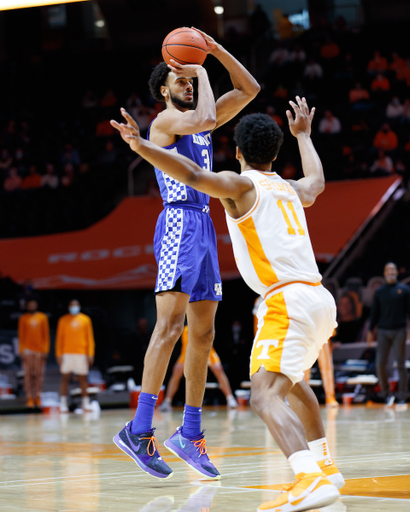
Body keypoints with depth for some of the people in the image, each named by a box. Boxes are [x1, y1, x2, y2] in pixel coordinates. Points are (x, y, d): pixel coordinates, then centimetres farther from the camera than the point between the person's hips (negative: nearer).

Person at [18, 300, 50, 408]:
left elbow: (46, 335, 6)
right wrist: (21, 351, -1)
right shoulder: (23, 318, 6)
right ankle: (29, 398, -1)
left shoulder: (43, 317, 7)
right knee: (28, 374, -3)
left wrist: (46, 350, 0)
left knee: (39, 374, 0)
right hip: (28, 350, 0)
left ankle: (37, 397, 6)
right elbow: (21, 335, 6)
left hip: (40, 350, 0)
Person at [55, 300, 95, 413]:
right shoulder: (63, 320, 7)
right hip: (67, 353, -1)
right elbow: (59, 338, 6)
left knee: (83, 378, 3)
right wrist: (59, 354, -2)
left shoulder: (85, 319, 9)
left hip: (81, 353, 1)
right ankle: (63, 404, 0)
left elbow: (90, 338, 7)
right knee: (65, 378, -1)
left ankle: (86, 403, 9)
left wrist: (90, 354, 0)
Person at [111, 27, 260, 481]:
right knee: (170, 324, -20)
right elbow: (205, 119, -24)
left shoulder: (195, 121, 20)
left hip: (203, 227, 9)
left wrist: (216, 51, 10)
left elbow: (249, 89, 21)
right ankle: (139, 430, -25)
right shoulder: (165, 120, -3)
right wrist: (202, 72, -8)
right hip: (179, 223, -9)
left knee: (203, 333, 7)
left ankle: (190, 434, 12)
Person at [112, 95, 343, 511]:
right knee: (292, 380, 32)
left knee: (265, 396, -21)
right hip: (320, 300, 8)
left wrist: (142, 146, -25)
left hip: (287, 302, -8)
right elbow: (317, 181, 48)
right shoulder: (291, 189, 22)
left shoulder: (241, 185, 1)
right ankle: (323, 465, 41)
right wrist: (303, 135, 62)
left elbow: (194, 175, -19)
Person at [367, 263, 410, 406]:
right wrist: (370, 331, 7)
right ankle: (386, 394, 9)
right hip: (383, 331, 2)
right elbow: (375, 312, 12)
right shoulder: (379, 291, 10)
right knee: (380, 364, -5)